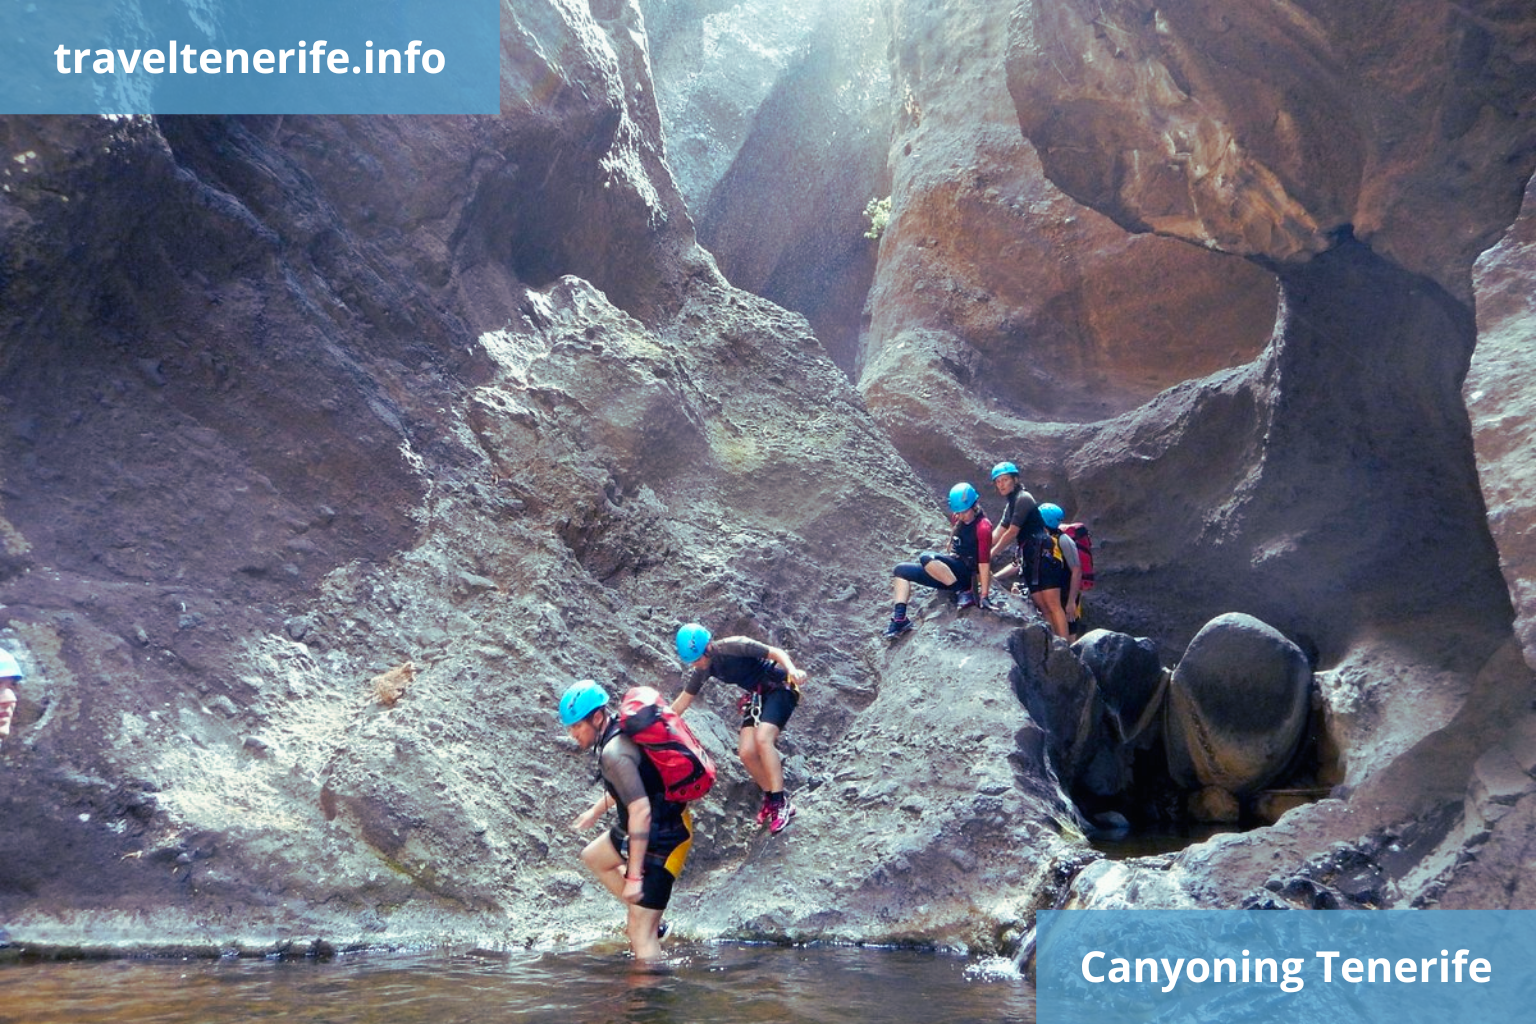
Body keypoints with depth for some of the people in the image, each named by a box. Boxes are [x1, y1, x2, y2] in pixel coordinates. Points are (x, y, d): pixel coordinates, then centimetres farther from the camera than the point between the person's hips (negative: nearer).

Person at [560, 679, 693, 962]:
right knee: (593, 857, 30)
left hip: (662, 840, -10)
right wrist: (596, 810, 34)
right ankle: (646, 915, 30)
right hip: (655, 825, 10)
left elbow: (641, 811, -33)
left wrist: (634, 876, -30)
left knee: (641, 934, -6)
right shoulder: (621, 730, 1)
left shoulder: (614, 752, -28)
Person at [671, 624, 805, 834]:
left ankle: (782, 802, -19)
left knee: (762, 739, -27)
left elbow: (777, 652, -25)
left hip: (779, 688, -6)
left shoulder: (733, 646, -24)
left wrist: (791, 670, -44)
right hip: (756, 695, 6)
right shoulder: (701, 670, -4)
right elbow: (683, 700, 8)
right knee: (746, 752, -12)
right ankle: (770, 796, 10)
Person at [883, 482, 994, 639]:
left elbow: (984, 561, -20)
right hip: (951, 573, 9)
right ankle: (900, 619, -9)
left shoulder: (983, 526, -15)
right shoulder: (958, 518, 8)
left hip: (967, 574, -9)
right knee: (901, 570, 2)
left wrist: (983, 594, -23)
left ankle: (963, 592, -20)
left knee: (926, 558, -30)